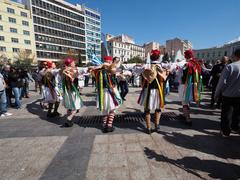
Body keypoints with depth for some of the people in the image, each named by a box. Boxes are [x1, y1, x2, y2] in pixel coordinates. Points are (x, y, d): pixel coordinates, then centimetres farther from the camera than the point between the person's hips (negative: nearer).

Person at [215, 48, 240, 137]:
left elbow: (222, 82, -17)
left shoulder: (230, 66, -14)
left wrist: (217, 94, -8)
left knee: (226, 114, 7)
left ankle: (225, 131, 16)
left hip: (228, 95, -4)